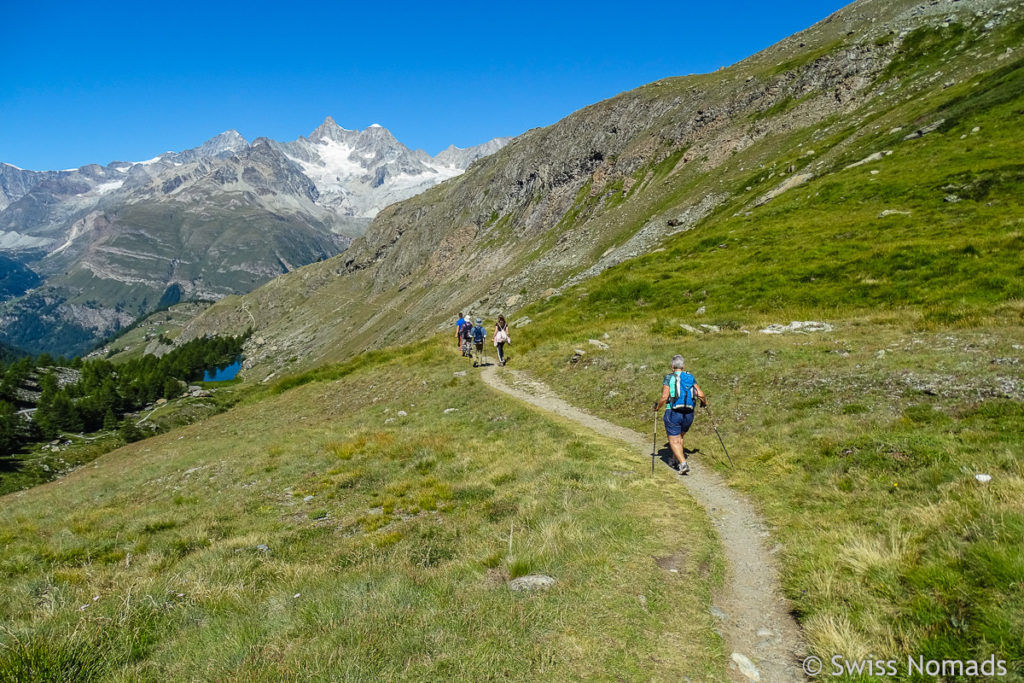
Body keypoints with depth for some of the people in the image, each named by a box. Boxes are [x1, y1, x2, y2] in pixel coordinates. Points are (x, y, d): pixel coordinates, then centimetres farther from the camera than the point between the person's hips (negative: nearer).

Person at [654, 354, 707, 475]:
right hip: (689, 414, 4)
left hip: (673, 413, -4)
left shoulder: (669, 378, -3)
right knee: (680, 437, 25)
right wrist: (705, 402, 22)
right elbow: (701, 395, 1)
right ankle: (678, 459, 24)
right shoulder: (690, 377, 7)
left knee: (674, 441, 0)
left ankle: (683, 463, -15)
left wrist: (657, 407, 5)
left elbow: (664, 397, -12)